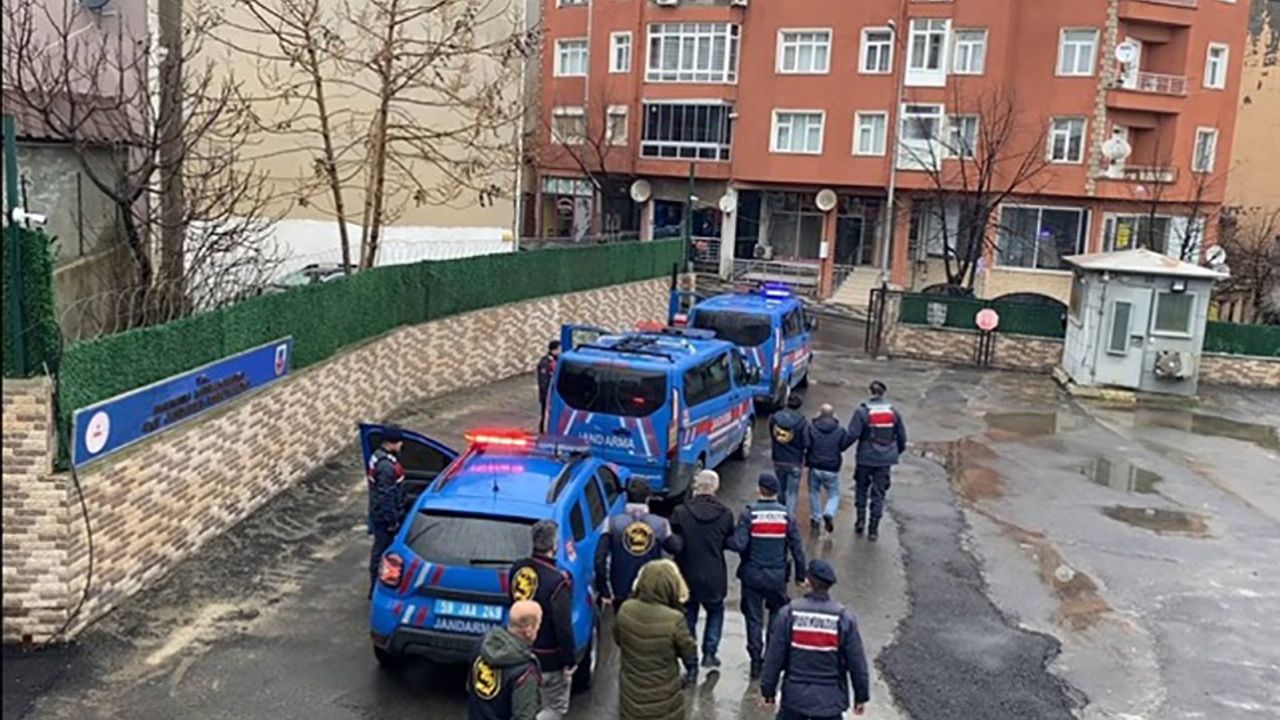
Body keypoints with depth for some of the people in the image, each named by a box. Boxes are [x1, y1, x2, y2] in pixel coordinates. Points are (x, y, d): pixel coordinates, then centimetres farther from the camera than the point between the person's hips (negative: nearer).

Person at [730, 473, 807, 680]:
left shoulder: (749, 514, -11)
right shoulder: (786, 516, -4)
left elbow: (739, 544, -20)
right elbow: (797, 548, -1)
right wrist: (801, 575, 9)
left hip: (752, 576, -1)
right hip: (778, 576, 2)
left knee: (754, 618, 9)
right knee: (778, 615, 20)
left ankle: (756, 660, 12)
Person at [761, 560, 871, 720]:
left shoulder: (789, 613, -9)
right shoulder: (844, 618, -9)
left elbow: (774, 657, -5)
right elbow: (856, 662, -3)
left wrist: (768, 689, 8)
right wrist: (861, 696, 9)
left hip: (794, 696, 1)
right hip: (830, 700, -1)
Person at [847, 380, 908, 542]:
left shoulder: (862, 411, -11)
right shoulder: (893, 412, 0)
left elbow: (853, 434, -18)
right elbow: (902, 436, 7)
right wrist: (896, 452, 22)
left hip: (866, 457, -2)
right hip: (885, 459, 2)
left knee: (861, 487, 20)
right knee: (879, 493, 8)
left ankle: (860, 519, 15)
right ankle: (873, 529, 10)